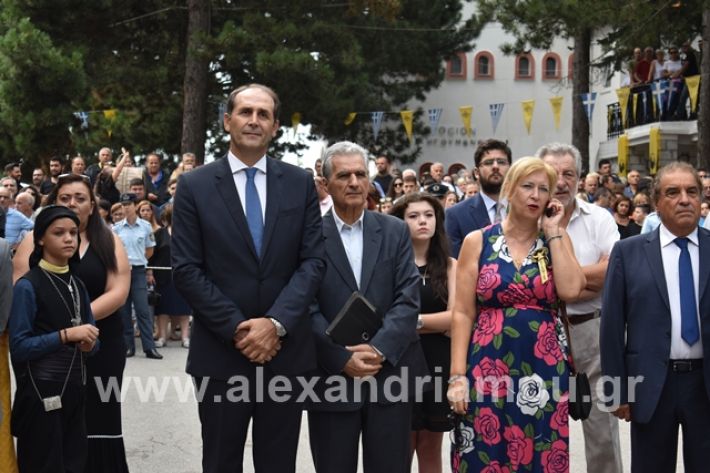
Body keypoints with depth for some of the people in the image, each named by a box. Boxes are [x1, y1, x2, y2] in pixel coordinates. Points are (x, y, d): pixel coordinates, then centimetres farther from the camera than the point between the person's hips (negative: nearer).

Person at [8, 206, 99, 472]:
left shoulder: (78, 285, 12)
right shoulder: (28, 286, -9)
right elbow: (19, 347, -14)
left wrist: (88, 343, -6)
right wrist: (66, 335, -20)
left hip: (73, 390, 7)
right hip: (40, 394, -6)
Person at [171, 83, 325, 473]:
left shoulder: (300, 183, 5)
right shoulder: (194, 186, -1)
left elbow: (313, 260, -1)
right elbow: (186, 270, -5)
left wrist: (276, 323, -13)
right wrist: (237, 329, -12)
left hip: (285, 350, 1)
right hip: (220, 351, -1)